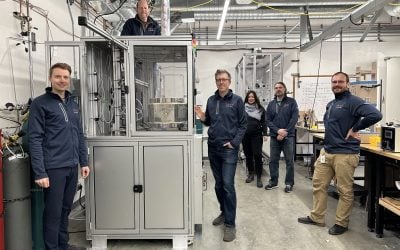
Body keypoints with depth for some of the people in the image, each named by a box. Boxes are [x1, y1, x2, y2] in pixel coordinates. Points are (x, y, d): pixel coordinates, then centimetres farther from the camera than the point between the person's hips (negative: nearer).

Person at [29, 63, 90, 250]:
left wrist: (84, 162, 13)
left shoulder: (73, 104, 13)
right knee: (53, 214, 3)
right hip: (53, 168, -6)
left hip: (72, 167, 6)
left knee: (65, 211, 16)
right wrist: (40, 172, -17)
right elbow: (35, 139, -12)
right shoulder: (40, 103, -6)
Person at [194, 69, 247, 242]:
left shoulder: (237, 100, -2)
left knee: (228, 185, -8)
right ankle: (224, 212, 32)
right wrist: (202, 117, -4)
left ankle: (230, 224, 1)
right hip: (213, 148, 5)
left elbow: (243, 124, -3)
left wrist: (234, 142, -13)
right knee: (218, 184, 14)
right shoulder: (211, 100, 10)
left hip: (229, 149, -5)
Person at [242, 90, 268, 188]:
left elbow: (264, 122, 5)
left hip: (256, 135, -1)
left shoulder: (260, 109, 6)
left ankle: (259, 177, 0)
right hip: (245, 136, 2)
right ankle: (250, 174, 25)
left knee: (257, 155, -7)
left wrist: (265, 133, -3)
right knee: (248, 155, 10)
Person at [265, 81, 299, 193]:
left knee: (289, 161, 3)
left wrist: (284, 132, -14)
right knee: (273, 160, 9)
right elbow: (268, 120, 3)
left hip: (288, 136, -3)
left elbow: (294, 118, -8)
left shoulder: (291, 102, 1)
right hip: (274, 136, 3)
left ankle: (289, 183, 14)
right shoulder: (271, 104, 10)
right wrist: (278, 130, -13)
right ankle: (273, 181, 22)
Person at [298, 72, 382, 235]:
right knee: (318, 184, 13)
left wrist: (355, 129, -17)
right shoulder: (330, 104, 15)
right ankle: (316, 218, 25)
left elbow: (375, 115, -26)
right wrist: (331, 136, 13)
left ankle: (341, 223, 18)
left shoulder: (353, 102, -12)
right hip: (326, 151, 9)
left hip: (345, 154, -9)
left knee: (345, 191, 4)